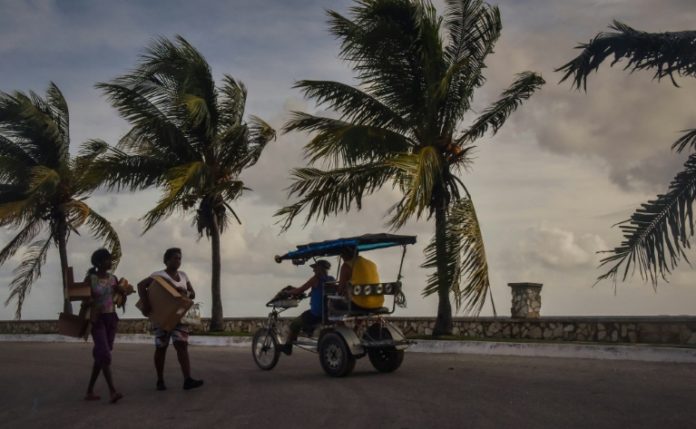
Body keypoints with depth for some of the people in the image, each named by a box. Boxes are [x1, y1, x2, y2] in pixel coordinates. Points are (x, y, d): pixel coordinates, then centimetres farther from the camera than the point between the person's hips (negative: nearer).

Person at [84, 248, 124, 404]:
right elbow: (85, 301, -7)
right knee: (105, 354, -15)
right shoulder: (90, 279, -7)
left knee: (100, 355, 8)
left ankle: (90, 391, 16)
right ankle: (112, 391, -19)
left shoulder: (113, 278, 7)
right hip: (97, 319, -5)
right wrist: (89, 301, -26)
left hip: (111, 318, 5)